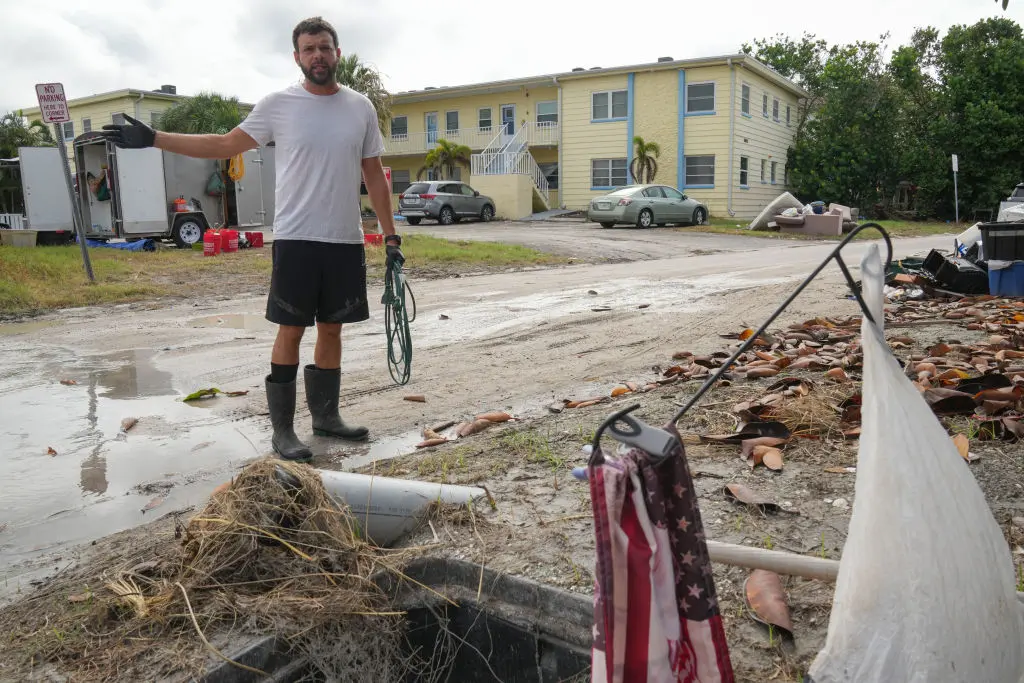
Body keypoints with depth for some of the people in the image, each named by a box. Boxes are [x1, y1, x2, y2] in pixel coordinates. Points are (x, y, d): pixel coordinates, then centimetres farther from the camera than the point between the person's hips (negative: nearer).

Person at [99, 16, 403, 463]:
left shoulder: (361, 108, 8)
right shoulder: (279, 105, 0)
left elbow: (374, 175, 11)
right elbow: (225, 145, 3)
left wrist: (390, 234, 7)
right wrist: (152, 138, -3)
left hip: (346, 241, 3)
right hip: (296, 240, -3)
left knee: (332, 329, 10)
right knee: (291, 331, -1)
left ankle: (325, 416, 23)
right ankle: (282, 429, 8)